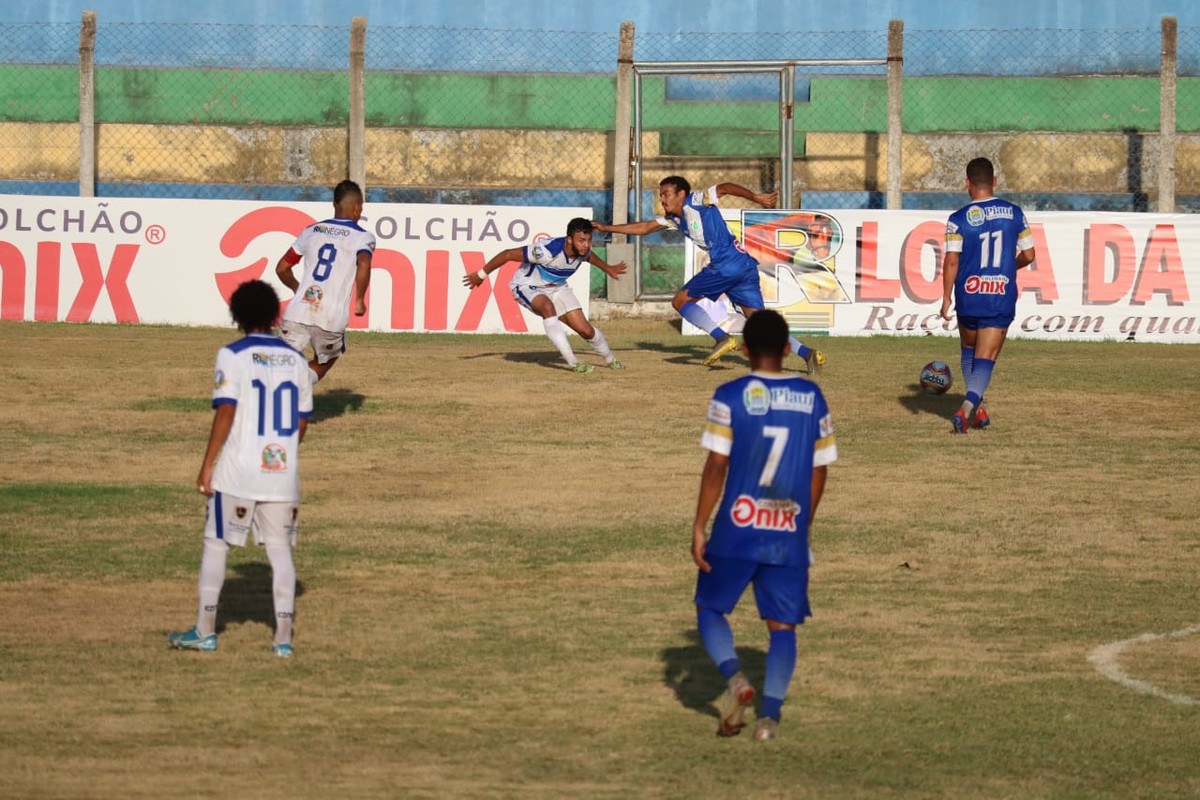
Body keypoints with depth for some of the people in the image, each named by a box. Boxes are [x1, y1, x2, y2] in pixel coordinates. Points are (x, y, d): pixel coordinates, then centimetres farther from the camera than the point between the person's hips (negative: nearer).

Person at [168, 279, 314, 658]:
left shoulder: (232, 356, -7)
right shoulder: (296, 360, 7)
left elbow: (225, 414, -14)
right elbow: (302, 423, 10)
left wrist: (208, 465, -9)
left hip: (237, 471, -4)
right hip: (283, 471, 4)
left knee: (216, 542, 9)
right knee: (280, 549, 8)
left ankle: (205, 630, 11)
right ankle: (283, 636, 5)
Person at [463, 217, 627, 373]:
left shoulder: (584, 251, -15)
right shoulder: (548, 251, -36)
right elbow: (509, 254, -29)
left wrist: (607, 269, 31)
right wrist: (481, 275, -20)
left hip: (557, 288, 6)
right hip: (527, 287, -6)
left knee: (584, 329, -4)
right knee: (548, 308, -38)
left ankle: (610, 360, 25)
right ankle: (572, 362, -34)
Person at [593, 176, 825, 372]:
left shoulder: (695, 202, 1)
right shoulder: (674, 220, 25)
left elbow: (724, 188, -8)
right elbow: (643, 228, 30)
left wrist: (756, 197, -15)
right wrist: (606, 228, 30)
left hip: (727, 264, -9)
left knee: (681, 301, 1)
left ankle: (722, 338, -11)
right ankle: (806, 352, -12)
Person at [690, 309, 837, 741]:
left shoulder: (731, 397, -6)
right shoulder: (812, 398, 4)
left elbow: (716, 467, -9)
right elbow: (820, 470, 9)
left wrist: (699, 528, -3)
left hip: (737, 530, -2)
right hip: (789, 535, 2)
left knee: (710, 608, 15)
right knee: (782, 625, 7)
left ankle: (734, 676, -9)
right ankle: (769, 713, -7)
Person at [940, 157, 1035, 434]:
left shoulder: (958, 219, -8)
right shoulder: (1015, 214, 0)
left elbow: (951, 260, -12)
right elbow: (1028, 255, 6)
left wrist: (946, 298, -3)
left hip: (968, 299, 0)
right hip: (1002, 299, 0)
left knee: (968, 351, 24)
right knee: (985, 360, 0)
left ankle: (977, 407, 27)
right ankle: (966, 408, -21)